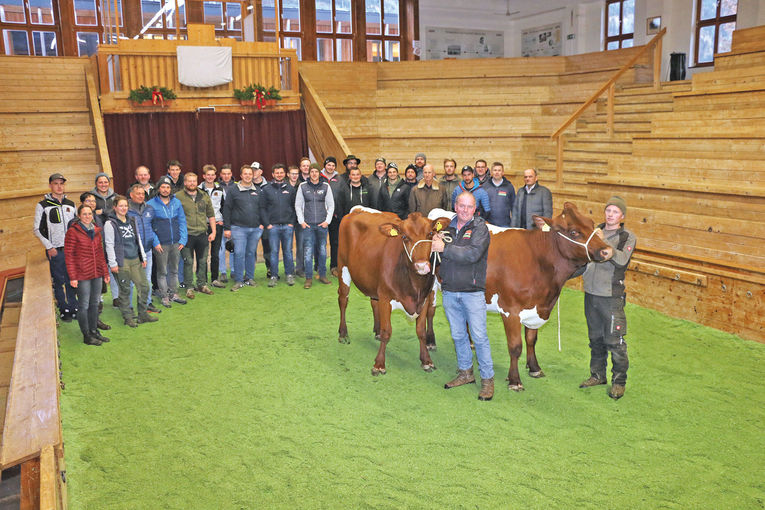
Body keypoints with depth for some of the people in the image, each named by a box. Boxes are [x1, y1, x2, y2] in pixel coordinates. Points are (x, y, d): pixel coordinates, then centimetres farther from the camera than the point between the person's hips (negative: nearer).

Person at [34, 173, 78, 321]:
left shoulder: (71, 204, 11)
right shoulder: (43, 206, -2)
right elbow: (37, 229, -2)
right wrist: (49, 247, -9)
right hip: (55, 251, -3)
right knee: (59, 282, 2)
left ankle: (73, 308, 18)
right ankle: (64, 310, 11)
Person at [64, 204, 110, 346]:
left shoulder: (96, 231, 11)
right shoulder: (72, 231, -8)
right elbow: (69, 255, -10)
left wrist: (105, 272, 14)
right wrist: (72, 277, -14)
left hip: (97, 274, 6)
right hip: (82, 275, -6)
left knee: (95, 303, 14)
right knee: (84, 305, 1)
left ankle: (94, 331, 27)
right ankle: (86, 335, 11)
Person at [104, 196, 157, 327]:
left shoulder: (132, 221, 14)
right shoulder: (110, 224, -4)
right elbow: (109, 245, -7)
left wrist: (143, 257, 16)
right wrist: (113, 264, -11)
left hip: (135, 260, 6)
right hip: (122, 262, -6)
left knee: (144, 286, 5)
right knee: (125, 290, 1)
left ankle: (143, 314, 18)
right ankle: (128, 317, 12)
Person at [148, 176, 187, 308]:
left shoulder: (177, 202, 6)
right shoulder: (151, 204, -5)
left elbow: (182, 222, 8)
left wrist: (183, 240, 0)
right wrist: (155, 242, -10)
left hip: (176, 243, 4)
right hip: (161, 244, -4)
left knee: (174, 269, 13)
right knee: (162, 271, 4)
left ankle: (173, 293, 25)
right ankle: (164, 296, 13)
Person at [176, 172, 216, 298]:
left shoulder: (205, 196, 10)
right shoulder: (178, 197, -3)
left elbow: (211, 215, 14)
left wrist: (213, 231, 9)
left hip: (202, 234, 4)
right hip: (187, 235, -4)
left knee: (203, 261, 11)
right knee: (188, 262, 1)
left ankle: (202, 284, 24)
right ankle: (189, 287, 11)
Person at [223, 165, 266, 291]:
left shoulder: (258, 191, 10)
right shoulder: (233, 190, 1)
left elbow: (262, 208, 15)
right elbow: (227, 209, 0)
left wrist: (262, 224, 5)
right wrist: (227, 228, -4)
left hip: (255, 229, 3)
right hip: (239, 228, -3)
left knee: (251, 253, 10)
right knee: (239, 254, -7)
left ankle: (250, 278, 21)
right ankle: (238, 281, 1)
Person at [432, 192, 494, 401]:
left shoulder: (480, 228, -5)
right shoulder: (448, 227, 12)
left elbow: (473, 253, -22)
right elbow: (439, 254, 19)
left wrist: (445, 248, -19)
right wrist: (437, 241, -3)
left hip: (473, 291, -5)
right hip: (449, 291, 5)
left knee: (479, 336, -3)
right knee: (458, 335, 14)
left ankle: (487, 379, 8)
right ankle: (465, 372, 29)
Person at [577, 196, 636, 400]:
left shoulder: (628, 237, -3)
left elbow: (622, 260, -20)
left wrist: (603, 242, -28)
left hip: (612, 296, -5)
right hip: (591, 292, 5)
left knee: (614, 341, -3)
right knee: (595, 338, 15)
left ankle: (619, 381, 11)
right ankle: (598, 374, 29)